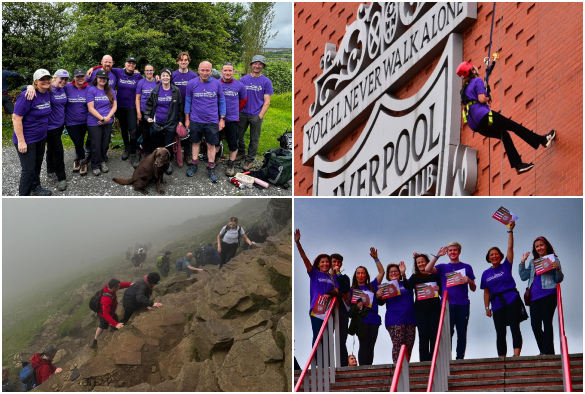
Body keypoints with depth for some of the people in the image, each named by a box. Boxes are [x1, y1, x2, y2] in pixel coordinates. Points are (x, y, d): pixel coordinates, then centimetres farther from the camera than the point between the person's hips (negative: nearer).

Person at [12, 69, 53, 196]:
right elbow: (16, 118, -23)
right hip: (27, 140, -8)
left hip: (41, 137, 8)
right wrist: (21, 141, -24)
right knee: (29, 170, -3)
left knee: (37, 164, 22)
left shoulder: (47, 94, 1)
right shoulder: (27, 96, -23)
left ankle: (36, 188, 42)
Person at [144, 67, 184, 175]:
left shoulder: (176, 91, 0)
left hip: (170, 123, -2)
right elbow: (149, 105, 12)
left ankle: (169, 163, 14)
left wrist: (180, 120, 4)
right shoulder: (155, 91, 4)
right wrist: (147, 116, -1)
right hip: (157, 123, 2)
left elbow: (180, 107, 6)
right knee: (156, 145, 4)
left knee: (168, 145, -5)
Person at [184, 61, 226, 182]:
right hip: (195, 120, 0)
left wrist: (222, 119, 2)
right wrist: (187, 119, 6)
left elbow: (222, 101, 4)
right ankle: (194, 165, 27)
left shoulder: (217, 84, -5)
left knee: (211, 145, 6)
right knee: (195, 143, 13)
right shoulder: (192, 84, -5)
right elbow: (188, 101, 5)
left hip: (212, 121, 0)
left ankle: (211, 168, 17)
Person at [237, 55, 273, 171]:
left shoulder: (266, 82, -3)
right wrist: (237, 111, 3)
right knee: (239, 136, 12)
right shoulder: (243, 79, 5)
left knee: (254, 139, 4)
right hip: (243, 113, 3)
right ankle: (241, 153, 34)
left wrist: (260, 116, -11)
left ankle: (249, 160, 17)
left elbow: (267, 102, -4)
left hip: (256, 116, -3)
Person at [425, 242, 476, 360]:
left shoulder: (466, 267, 15)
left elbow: (473, 289, 15)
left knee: (462, 333, 0)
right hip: (447, 304, -1)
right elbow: (427, 269, -3)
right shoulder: (443, 268, 16)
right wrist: (437, 256, -5)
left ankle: (460, 357, 4)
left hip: (462, 304, 1)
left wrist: (469, 281, -7)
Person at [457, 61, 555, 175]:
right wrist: (488, 98, 6)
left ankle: (518, 164, 11)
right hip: (483, 116, -9)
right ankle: (542, 140, 6)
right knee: (514, 126, 1)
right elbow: (482, 99, -16)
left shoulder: (465, 88, 21)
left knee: (505, 135, 17)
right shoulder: (477, 81, -3)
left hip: (475, 124, 9)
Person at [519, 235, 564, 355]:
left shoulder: (554, 260, 7)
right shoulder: (533, 262, 21)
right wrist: (522, 262, 9)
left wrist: (557, 269, -16)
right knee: (535, 324, 0)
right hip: (534, 296, 5)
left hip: (548, 295, -5)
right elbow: (524, 277, 17)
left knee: (547, 323, -7)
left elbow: (559, 279, 3)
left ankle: (548, 351, -5)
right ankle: (544, 351, 11)